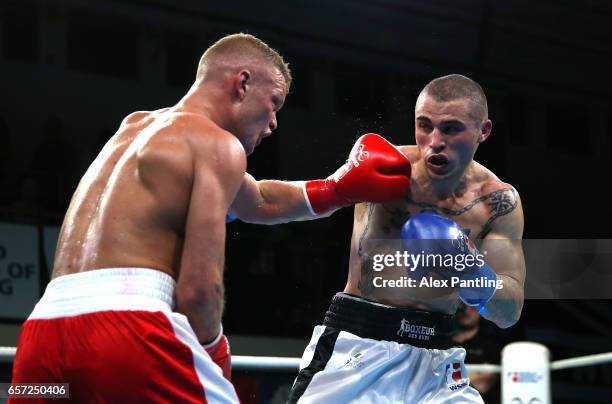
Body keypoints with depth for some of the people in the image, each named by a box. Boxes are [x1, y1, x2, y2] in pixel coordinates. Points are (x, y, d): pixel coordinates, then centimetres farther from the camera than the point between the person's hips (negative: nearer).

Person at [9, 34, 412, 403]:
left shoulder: (135, 128, 28)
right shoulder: (217, 144, 1)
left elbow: (257, 201, 40)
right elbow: (199, 288, -8)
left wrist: (339, 189, 39)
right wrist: (216, 355, 9)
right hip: (125, 323, -8)